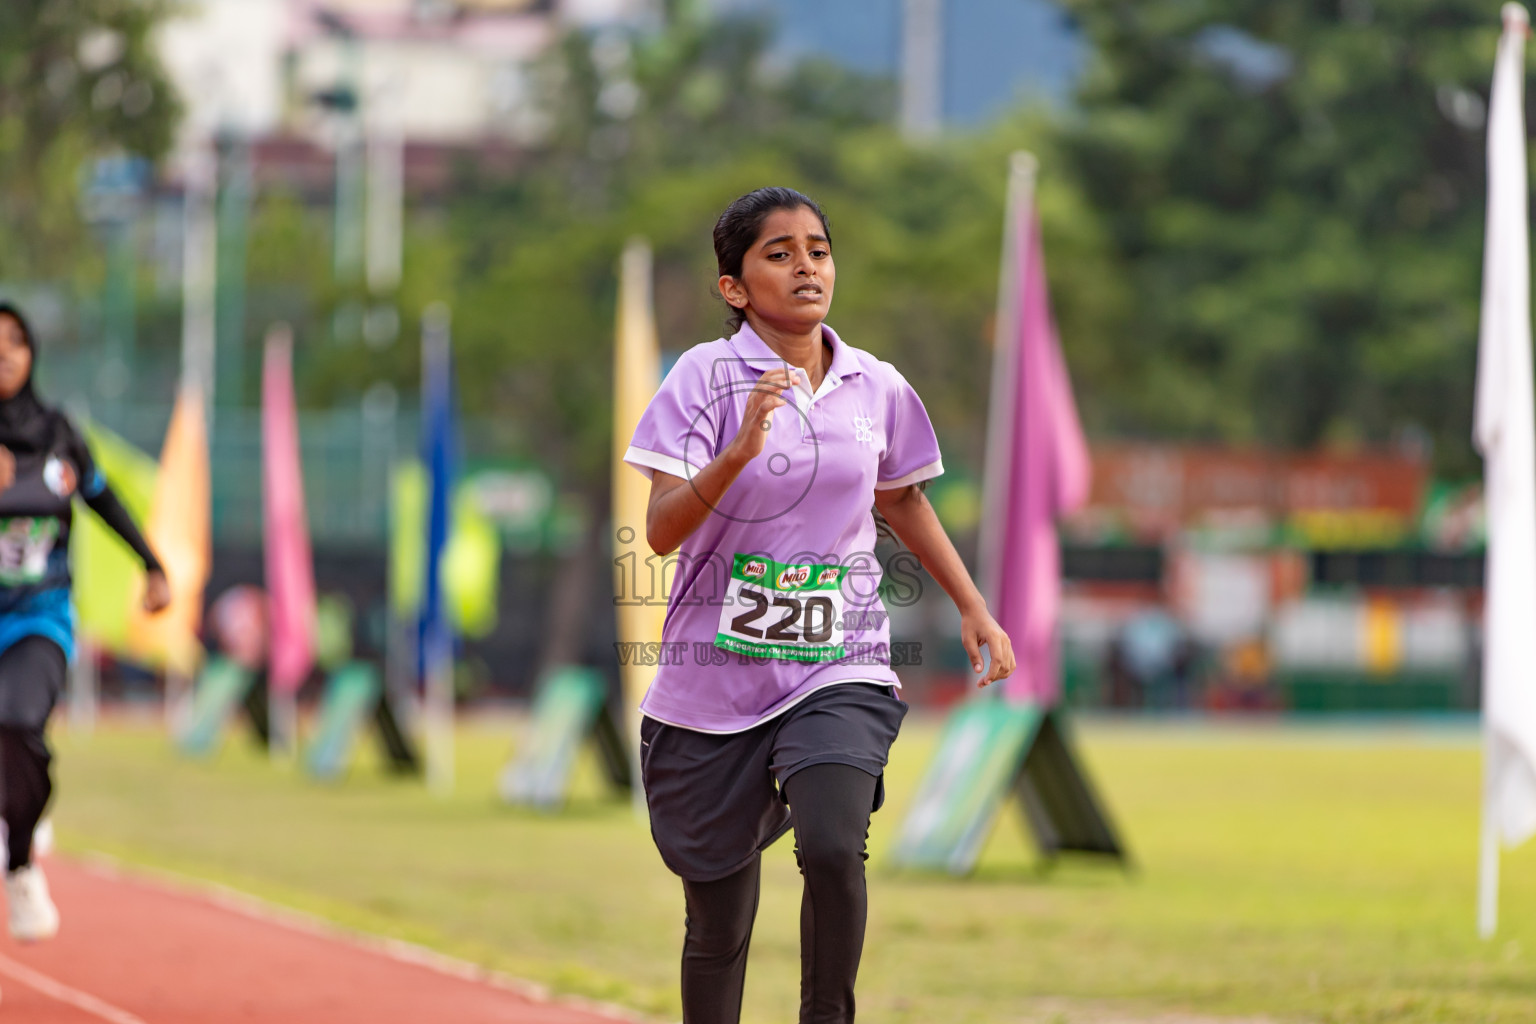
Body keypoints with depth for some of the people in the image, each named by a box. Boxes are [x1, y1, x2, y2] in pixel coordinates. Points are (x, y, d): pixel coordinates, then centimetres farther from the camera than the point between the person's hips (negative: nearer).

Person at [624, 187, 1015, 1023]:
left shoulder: (878, 389, 3)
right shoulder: (705, 377, -8)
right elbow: (661, 530, -17)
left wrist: (973, 608, 20)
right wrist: (738, 454, -31)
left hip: (839, 668, 1)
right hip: (715, 675, -1)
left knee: (833, 848, -25)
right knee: (719, 921, 5)